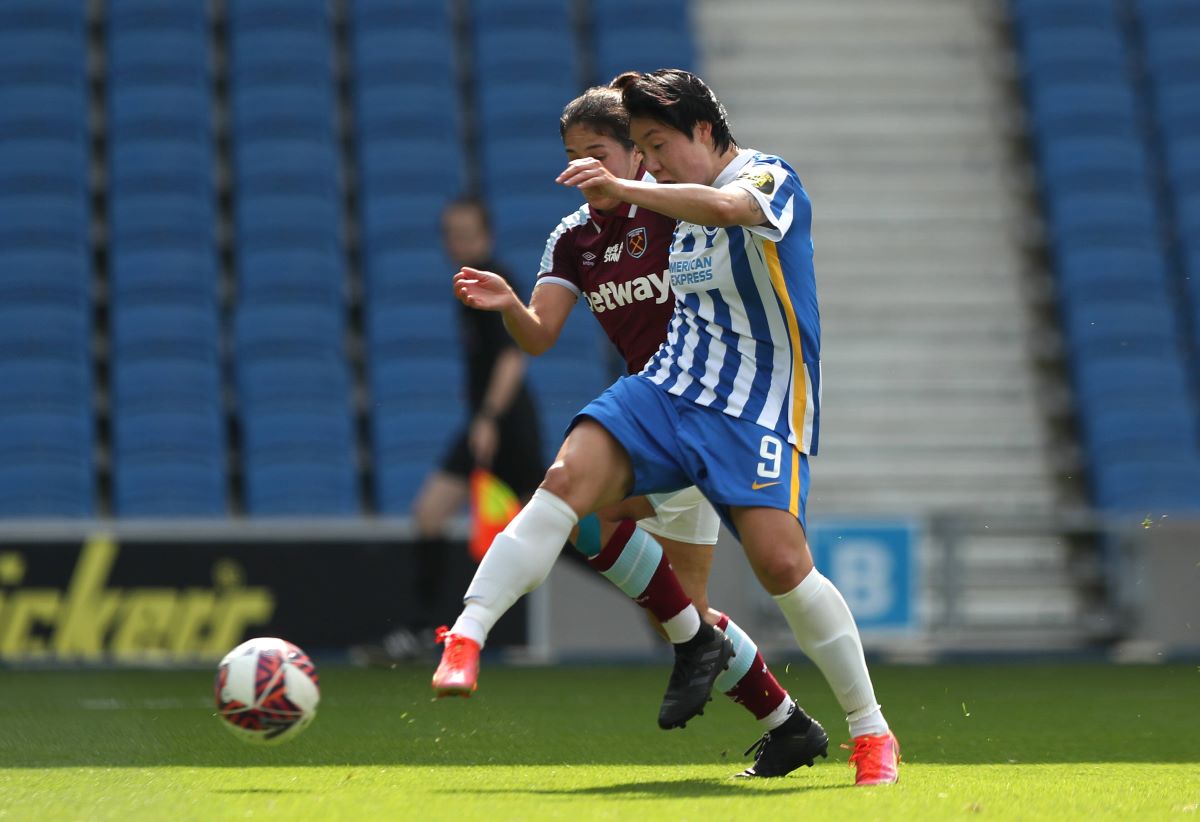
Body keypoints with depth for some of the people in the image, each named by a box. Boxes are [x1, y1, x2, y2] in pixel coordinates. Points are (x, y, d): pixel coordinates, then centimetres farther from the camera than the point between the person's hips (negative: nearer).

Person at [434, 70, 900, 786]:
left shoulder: (770, 177, -10)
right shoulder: (677, 199, 13)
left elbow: (725, 207, -34)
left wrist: (623, 189, -45)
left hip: (758, 408, -6)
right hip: (670, 387, 6)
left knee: (780, 560, -19)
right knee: (570, 476, -20)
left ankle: (872, 733, -2)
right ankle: (464, 639, -26)